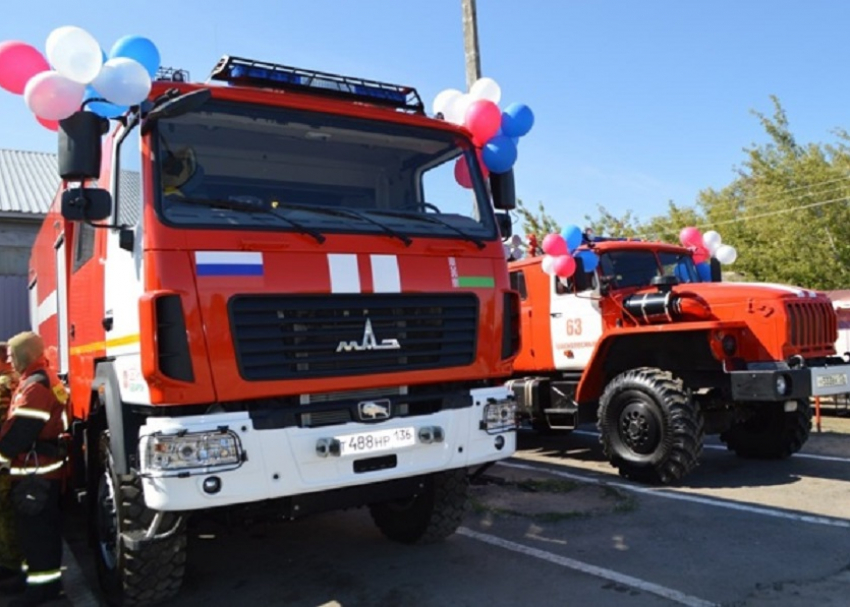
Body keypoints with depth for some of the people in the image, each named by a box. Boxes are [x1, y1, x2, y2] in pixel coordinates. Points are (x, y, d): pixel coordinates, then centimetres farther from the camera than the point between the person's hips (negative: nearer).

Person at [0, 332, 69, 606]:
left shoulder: (36, 385, -19)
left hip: (36, 470, -10)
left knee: (39, 527, -2)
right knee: (30, 526, 18)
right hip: (37, 468, 10)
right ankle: (33, 575, 29)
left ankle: (45, 583, 6)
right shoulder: (40, 381, 16)